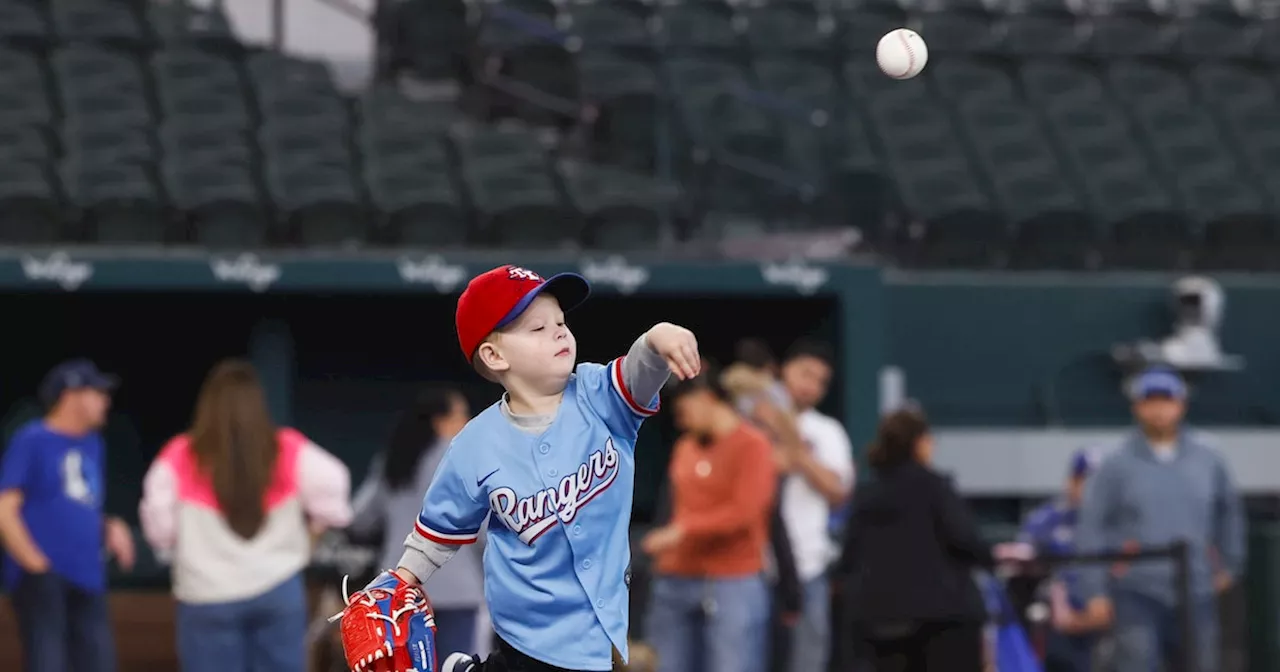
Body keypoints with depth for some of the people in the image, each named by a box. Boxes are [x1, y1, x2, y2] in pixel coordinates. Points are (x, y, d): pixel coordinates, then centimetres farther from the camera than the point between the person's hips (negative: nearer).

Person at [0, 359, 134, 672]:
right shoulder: (31, 441, -6)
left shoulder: (92, 445, 16)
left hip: (87, 579, 8)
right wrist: (36, 564, -14)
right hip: (42, 580, -8)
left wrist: (110, 528, 6)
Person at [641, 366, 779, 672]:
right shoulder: (685, 447, 14)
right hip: (677, 581, 6)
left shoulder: (752, 445, -5)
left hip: (734, 585, -6)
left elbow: (745, 512, -14)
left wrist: (683, 530, -17)